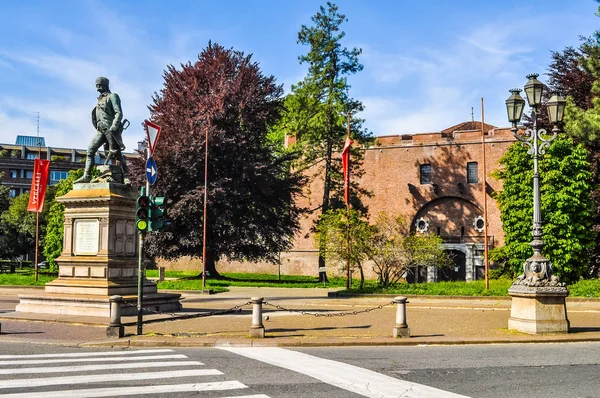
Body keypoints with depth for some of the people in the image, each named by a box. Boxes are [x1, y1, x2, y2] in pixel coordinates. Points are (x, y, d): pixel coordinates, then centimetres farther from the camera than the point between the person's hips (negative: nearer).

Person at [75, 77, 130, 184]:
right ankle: (87, 176, -3)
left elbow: (119, 113, -11)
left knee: (117, 153, -10)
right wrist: (97, 127, 15)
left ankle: (126, 176, -6)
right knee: (90, 150, -2)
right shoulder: (100, 99, 23)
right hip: (100, 130, 8)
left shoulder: (112, 96, 0)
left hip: (110, 130, -8)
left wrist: (113, 128, -21)